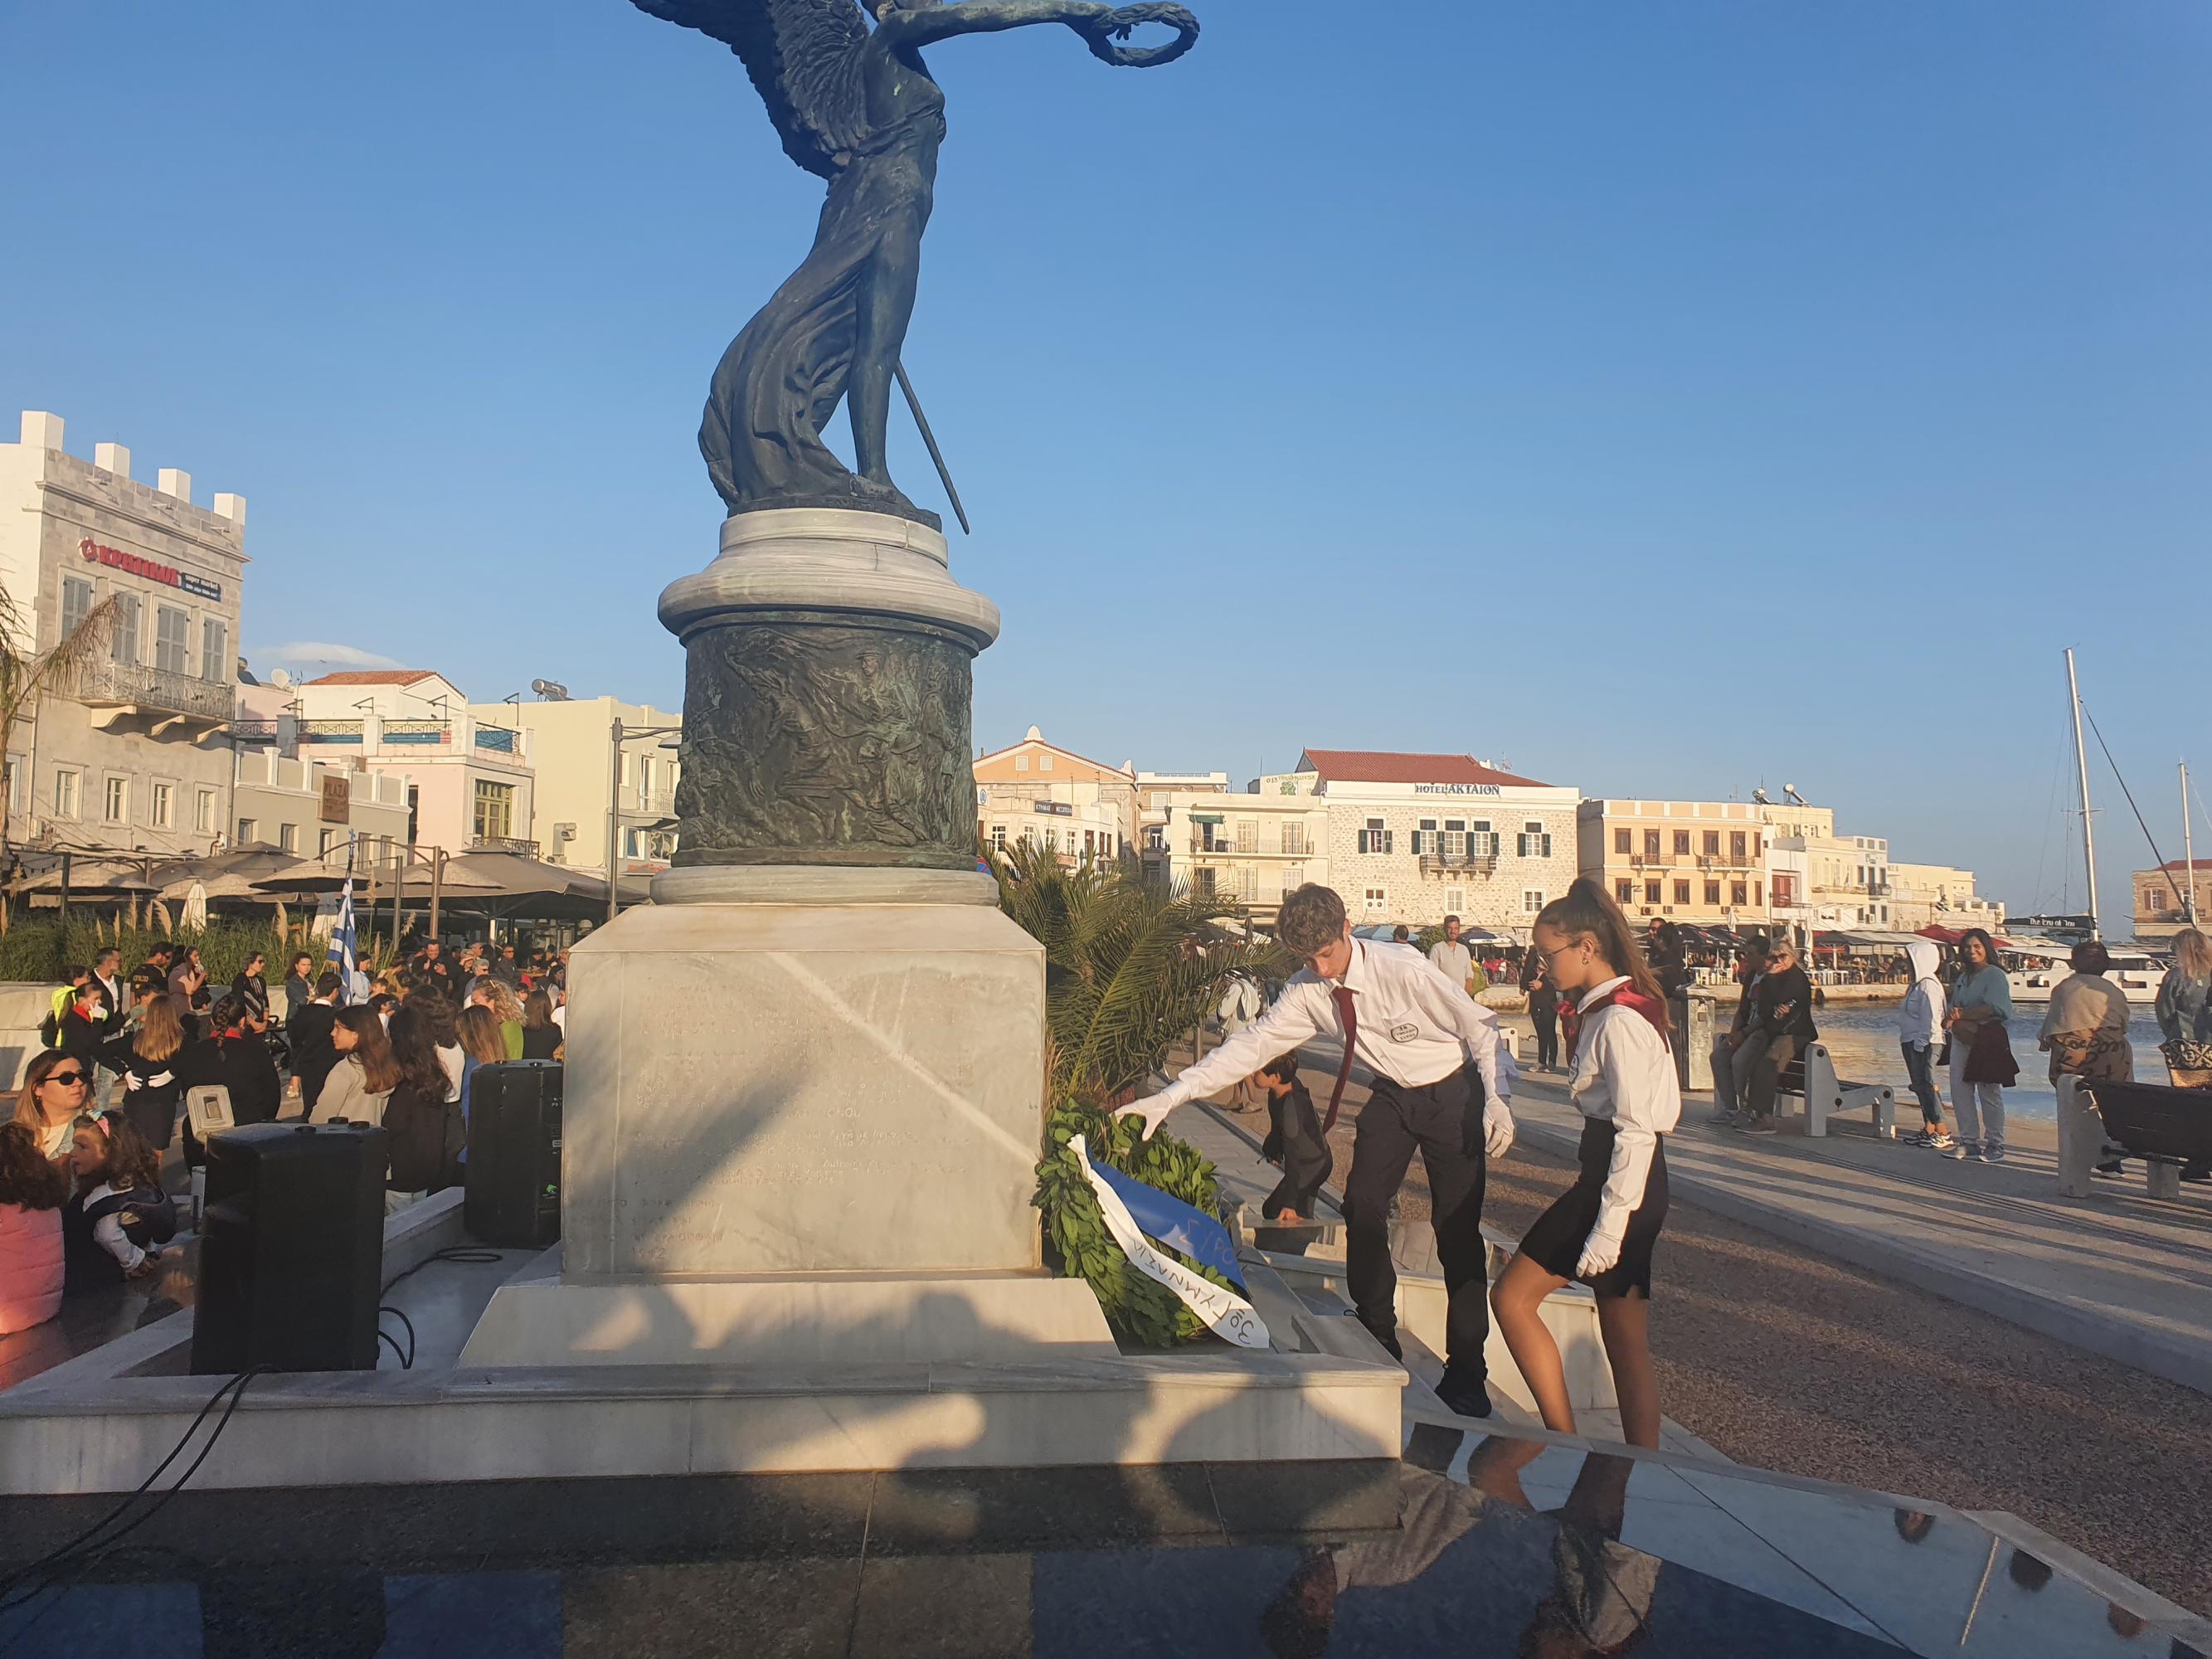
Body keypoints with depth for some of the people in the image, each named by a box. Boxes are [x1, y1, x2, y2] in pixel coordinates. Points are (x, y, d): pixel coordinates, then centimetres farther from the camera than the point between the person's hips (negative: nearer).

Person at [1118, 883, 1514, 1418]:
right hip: (1392, 1095, 5)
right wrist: (1169, 1096, -19)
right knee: (1361, 1207, -4)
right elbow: (1251, 1045, -12)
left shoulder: (1404, 970, -26)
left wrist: (1495, 1099, -28)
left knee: (1457, 1227, -5)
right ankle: (1378, 1341, 16)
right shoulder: (1308, 990, -12)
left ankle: (1466, 1371, 7)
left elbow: (1480, 1027, -18)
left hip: (1451, 1094, -5)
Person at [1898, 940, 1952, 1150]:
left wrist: (1920, 1044, -20)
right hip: (1911, 1042, 10)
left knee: (1926, 1085, -9)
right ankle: (1929, 1130, 19)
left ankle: (1942, 1132, -7)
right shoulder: (1918, 983, 15)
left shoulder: (1928, 985, -16)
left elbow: (1929, 1019, -19)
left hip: (1923, 1043, -10)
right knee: (1920, 1086, 13)